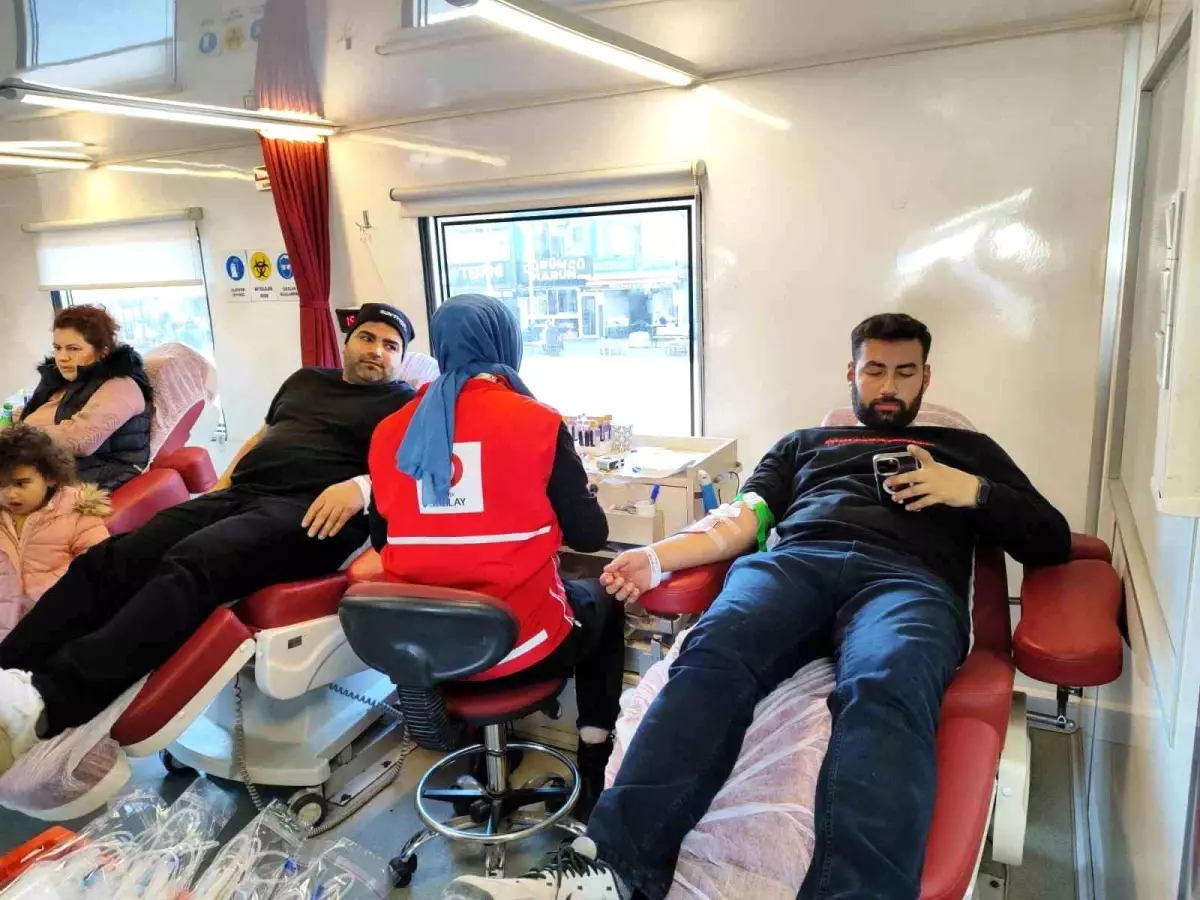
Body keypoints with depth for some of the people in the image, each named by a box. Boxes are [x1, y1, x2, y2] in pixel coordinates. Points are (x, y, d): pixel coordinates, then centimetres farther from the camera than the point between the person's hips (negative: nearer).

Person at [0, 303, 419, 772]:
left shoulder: (402, 402, 11)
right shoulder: (306, 379, 29)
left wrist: (361, 485, -22)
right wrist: (220, 483, 19)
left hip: (306, 513, -7)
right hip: (239, 495, 7)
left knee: (189, 567, -33)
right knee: (111, 560, -15)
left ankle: (47, 697, -44)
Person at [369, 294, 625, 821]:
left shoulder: (392, 432, 0)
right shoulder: (535, 422, -12)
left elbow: (382, 541, 10)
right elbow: (590, 536, -6)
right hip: (519, 644, -4)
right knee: (602, 603, 27)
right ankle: (594, 780, 27)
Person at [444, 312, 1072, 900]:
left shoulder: (969, 449, 33)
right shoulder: (805, 443, 34)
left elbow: (1052, 543, 26)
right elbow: (740, 520, 20)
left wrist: (975, 491, 6)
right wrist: (657, 556, 0)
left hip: (910, 579, 0)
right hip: (796, 561, 1)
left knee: (884, 690, -39)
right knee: (712, 651, -35)